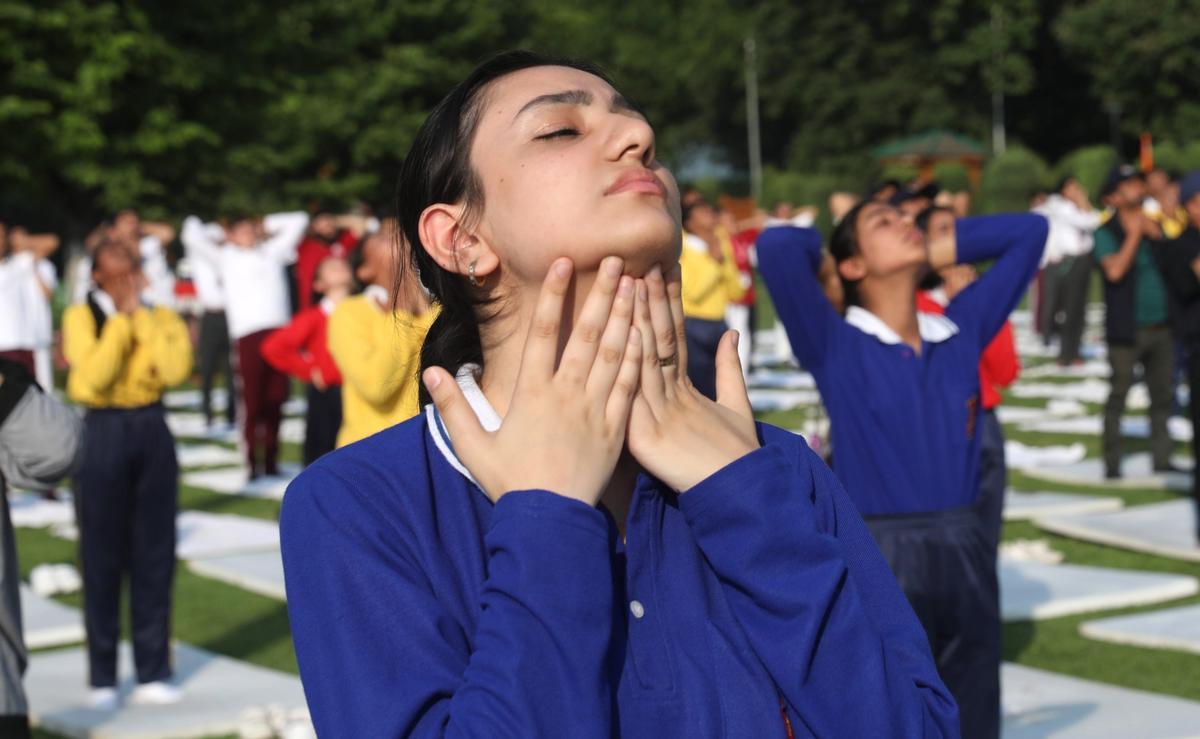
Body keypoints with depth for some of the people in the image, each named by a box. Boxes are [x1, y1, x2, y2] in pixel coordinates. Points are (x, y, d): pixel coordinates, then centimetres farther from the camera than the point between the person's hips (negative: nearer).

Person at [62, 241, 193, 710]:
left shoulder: (158, 316, 6)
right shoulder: (81, 317, -2)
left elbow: (175, 369, -11)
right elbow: (93, 377, -17)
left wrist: (141, 315, -9)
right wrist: (122, 318, -13)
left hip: (152, 431, 3)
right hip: (103, 434, -3)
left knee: (154, 555, 5)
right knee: (102, 559, 1)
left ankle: (152, 673, 14)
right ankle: (102, 678, 9)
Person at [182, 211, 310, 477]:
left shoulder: (271, 252, 21)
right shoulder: (225, 257, 14)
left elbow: (298, 222, 26)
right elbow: (192, 236, 5)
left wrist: (266, 226, 27)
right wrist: (222, 238, 20)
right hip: (249, 334, -3)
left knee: (275, 400, 3)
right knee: (252, 402, -5)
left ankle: (271, 459, 9)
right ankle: (253, 462, -3)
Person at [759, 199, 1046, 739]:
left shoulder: (962, 329, 11)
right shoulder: (835, 343, -3)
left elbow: (1029, 231, 19)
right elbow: (776, 246, -19)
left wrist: (935, 253, 14)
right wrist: (821, 258, 3)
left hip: (966, 558, 5)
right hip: (878, 564, -5)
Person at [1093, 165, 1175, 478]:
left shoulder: (1153, 226, 12)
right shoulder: (1107, 233, -5)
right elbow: (1114, 270, -21)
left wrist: (1156, 234, -6)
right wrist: (1134, 234, -13)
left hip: (1161, 328, 6)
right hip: (1127, 331, -5)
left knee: (1162, 395, 9)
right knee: (1118, 396, -3)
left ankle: (1162, 458, 16)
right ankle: (1112, 463, 2)